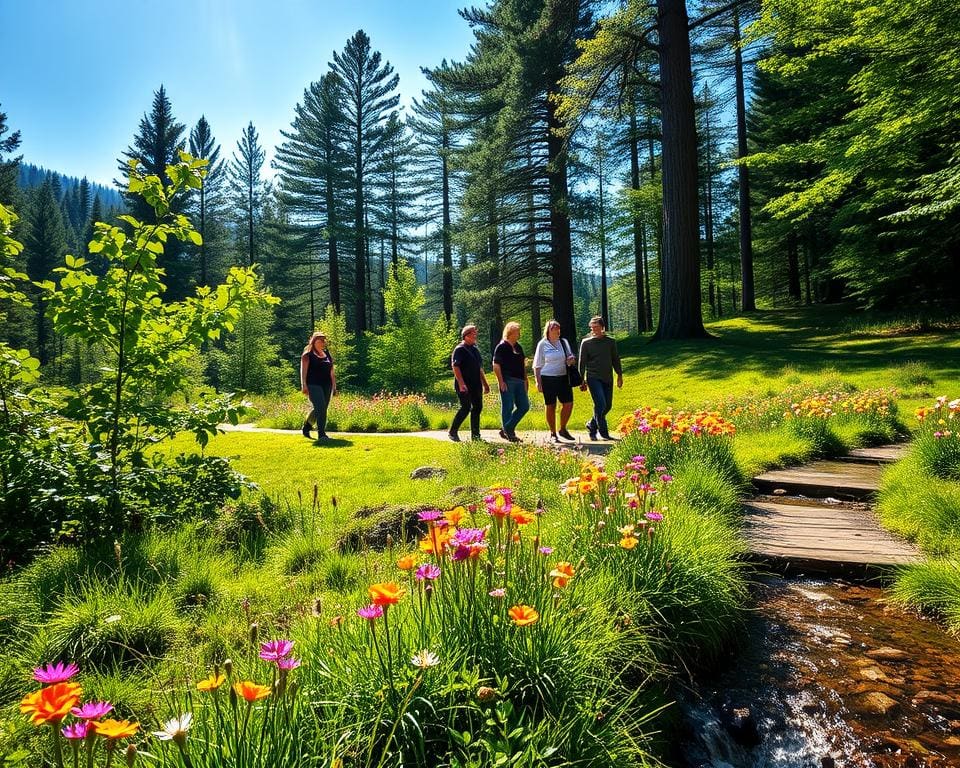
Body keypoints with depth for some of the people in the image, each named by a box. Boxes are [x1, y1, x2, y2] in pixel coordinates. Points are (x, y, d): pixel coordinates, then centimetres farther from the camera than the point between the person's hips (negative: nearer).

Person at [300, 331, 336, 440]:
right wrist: (303, 385, -16)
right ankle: (321, 434, -14)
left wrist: (334, 386, 14)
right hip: (313, 385, -6)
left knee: (320, 409, 9)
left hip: (326, 386, 6)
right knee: (320, 408, -17)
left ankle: (306, 428, 30)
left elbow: (332, 373, 18)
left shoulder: (327, 354, 17)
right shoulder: (308, 354, 0)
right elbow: (303, 370, -7)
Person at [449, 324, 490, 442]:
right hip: (464, 385, -8)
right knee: (466, 407, -12)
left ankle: (475, 434, 14)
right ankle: (452, 432, 2)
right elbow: (455, 366, -16)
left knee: (477, 407, 6)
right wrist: (461, 383, -24)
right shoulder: (460, 349, -8)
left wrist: (485, 383, 22)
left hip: (476, 384, 8)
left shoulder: (475, 349, 18)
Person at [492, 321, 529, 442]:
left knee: (524, 406, 6)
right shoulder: (501, 347, -6)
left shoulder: (518, 347, 15)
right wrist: (501, 382, -17)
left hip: (519, 381, 8)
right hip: (507, 381, -8)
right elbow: (496, 366, -11)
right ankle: (509, 433, 9)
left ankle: (507, 430, 14)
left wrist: (525, 379, 15)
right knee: (508, 407, -1)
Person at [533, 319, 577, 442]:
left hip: (563, 377, 4)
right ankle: (553, 433, 15)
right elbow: (537, 365, 1)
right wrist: (538, 382, -6)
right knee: (551, 406, 3)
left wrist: (572, 359, -4)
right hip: (548, 378, -4)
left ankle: (562, 429, 20)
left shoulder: (564, 342, 11)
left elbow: (570, 357, 21)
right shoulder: (542, 344, 0)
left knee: (568, 404, 0)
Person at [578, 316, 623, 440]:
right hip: (593, 378, -4)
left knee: (608, 406, 6)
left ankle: (591, 426, 26)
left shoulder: (610, 342, 8)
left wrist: (620, 375, 10)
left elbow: (616, 359, 15)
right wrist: (582, 380, 0)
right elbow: (582, 362, 3)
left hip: (608, 378, 4)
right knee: (600, 404, -14)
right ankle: (604, 433, -4)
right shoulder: (586, 342, 0)